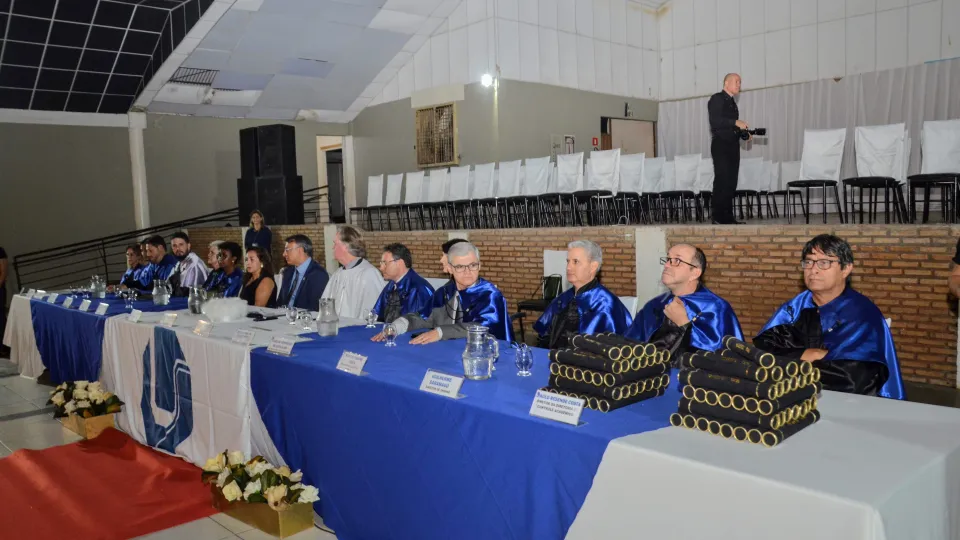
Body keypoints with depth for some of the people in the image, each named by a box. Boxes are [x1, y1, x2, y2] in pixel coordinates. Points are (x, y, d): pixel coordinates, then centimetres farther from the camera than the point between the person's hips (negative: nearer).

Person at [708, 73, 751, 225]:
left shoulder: (732, 103, 22)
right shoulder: (717, 99, -3)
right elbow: (715, 120, -17)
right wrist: (736, 122, -19)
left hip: (733, 145, 8)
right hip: (720, 145, -8)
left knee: (731, 182, 5)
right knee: (722, 181, -10)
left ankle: (728, 217, 8)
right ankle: (719, 217, -8)